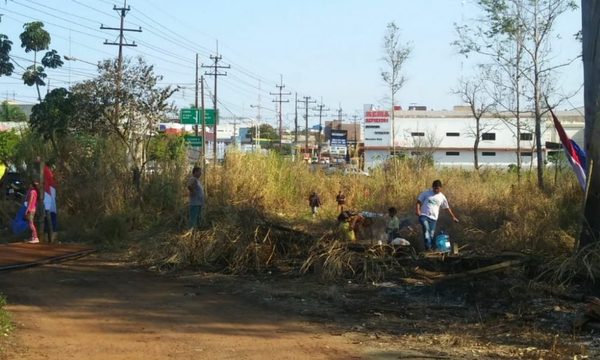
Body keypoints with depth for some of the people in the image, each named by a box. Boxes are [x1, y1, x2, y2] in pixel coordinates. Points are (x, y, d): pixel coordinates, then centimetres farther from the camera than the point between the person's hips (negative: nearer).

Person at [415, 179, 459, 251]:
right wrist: (418, 210, -11)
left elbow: (447, 208, 18)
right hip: (424, 215, -3)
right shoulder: (426, 193, 2)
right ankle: (428, 246, -31)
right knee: (426, 228, -27)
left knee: (431, 234, 0)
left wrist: (453, 217, 18)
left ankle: (430, 248, 11)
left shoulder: (442, 197, 9)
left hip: (433, 218, 3)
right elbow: (419, 201, 4)